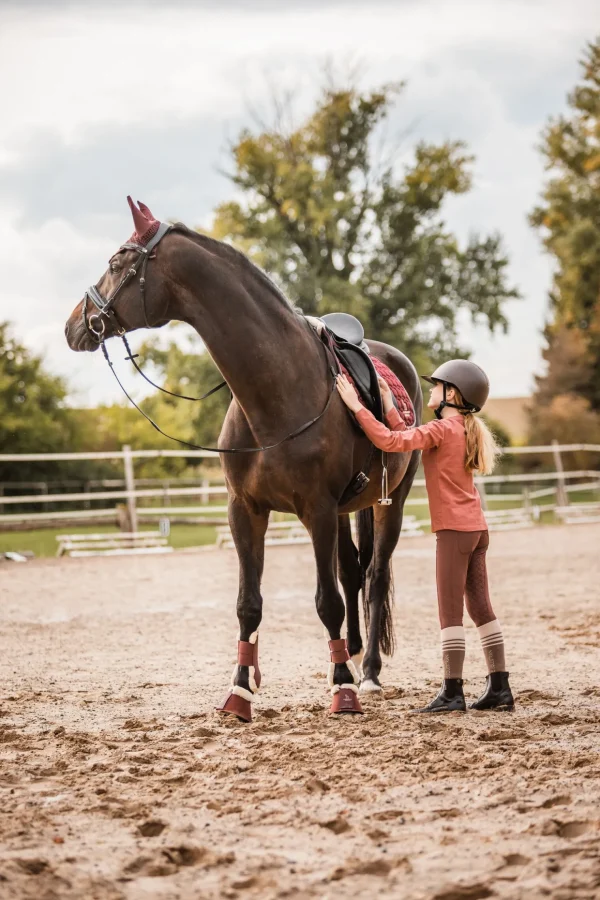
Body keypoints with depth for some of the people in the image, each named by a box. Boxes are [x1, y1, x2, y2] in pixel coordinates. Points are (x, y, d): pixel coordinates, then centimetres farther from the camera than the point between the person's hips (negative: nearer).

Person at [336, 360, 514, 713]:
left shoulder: (441, 429, -12)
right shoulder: (464, 430, 14)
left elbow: (391, 441, -22)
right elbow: (408, 439, 17)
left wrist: (356, 406, -18)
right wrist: (389, 406, 14)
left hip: (454, 530, -9)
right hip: (477, 528, 9)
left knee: (451, 610, -5)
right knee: (481, 606, 10)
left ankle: (453, 692, -5)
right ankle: (500, 687, 12)